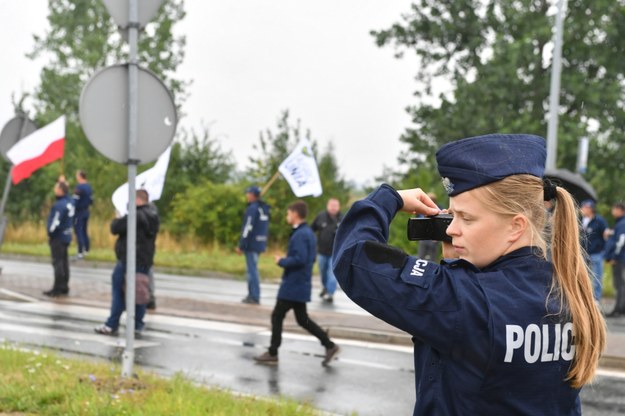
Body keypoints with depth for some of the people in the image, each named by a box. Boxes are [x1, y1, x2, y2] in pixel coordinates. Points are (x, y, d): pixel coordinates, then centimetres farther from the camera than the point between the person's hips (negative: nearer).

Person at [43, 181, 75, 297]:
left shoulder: (59, 205, -23)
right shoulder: (70, 202, 3)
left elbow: (55, 222, -23)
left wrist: (50, 234, -7)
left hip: (58, 236, -9)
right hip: (66, 236, 9)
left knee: (58, 262, -4)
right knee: (64, 261, 14)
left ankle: (58, 288, -1)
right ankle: (64, 287, 21)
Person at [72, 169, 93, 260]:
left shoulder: (79, 187, -19)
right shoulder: (89, 187, 7)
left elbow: (75, 201, -21)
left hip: (79, 212, -8)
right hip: (86, 212, 8)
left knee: (78, 232, -4)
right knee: (84, 231, 17)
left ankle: (80, 253, -6)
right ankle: (86, 250, 23)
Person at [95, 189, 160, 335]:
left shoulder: (135, 216, -19)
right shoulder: (153, 217, 10)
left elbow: (115, 228, -18)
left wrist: (116, 220, 5)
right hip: (145, 261, 8)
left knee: (118, 291, -1)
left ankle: (112, 325, 3)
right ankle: (137, 325, 14)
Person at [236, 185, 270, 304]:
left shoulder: (252, 209, -14)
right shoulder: (264, 209, 12)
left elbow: (248, 228, -18)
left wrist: (241, 246, -14)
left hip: (251, 244, -8)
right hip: (260, 244, 8)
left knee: (252, 269, -4)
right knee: (252, 269, 16)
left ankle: (254, 296, -2)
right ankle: (252, 295, 20)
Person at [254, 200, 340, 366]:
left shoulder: (299, 234, -18)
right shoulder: (309, 233, 13)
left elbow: (300, 259, -27)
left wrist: (282, 261, -14)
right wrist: (287, 259, 12)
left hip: (293, 286, -10)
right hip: (301, 285, 10)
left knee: (277, 316, 2)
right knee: (302, 319, 15)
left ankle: (272, 354, 10)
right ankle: (329, 345, 12)